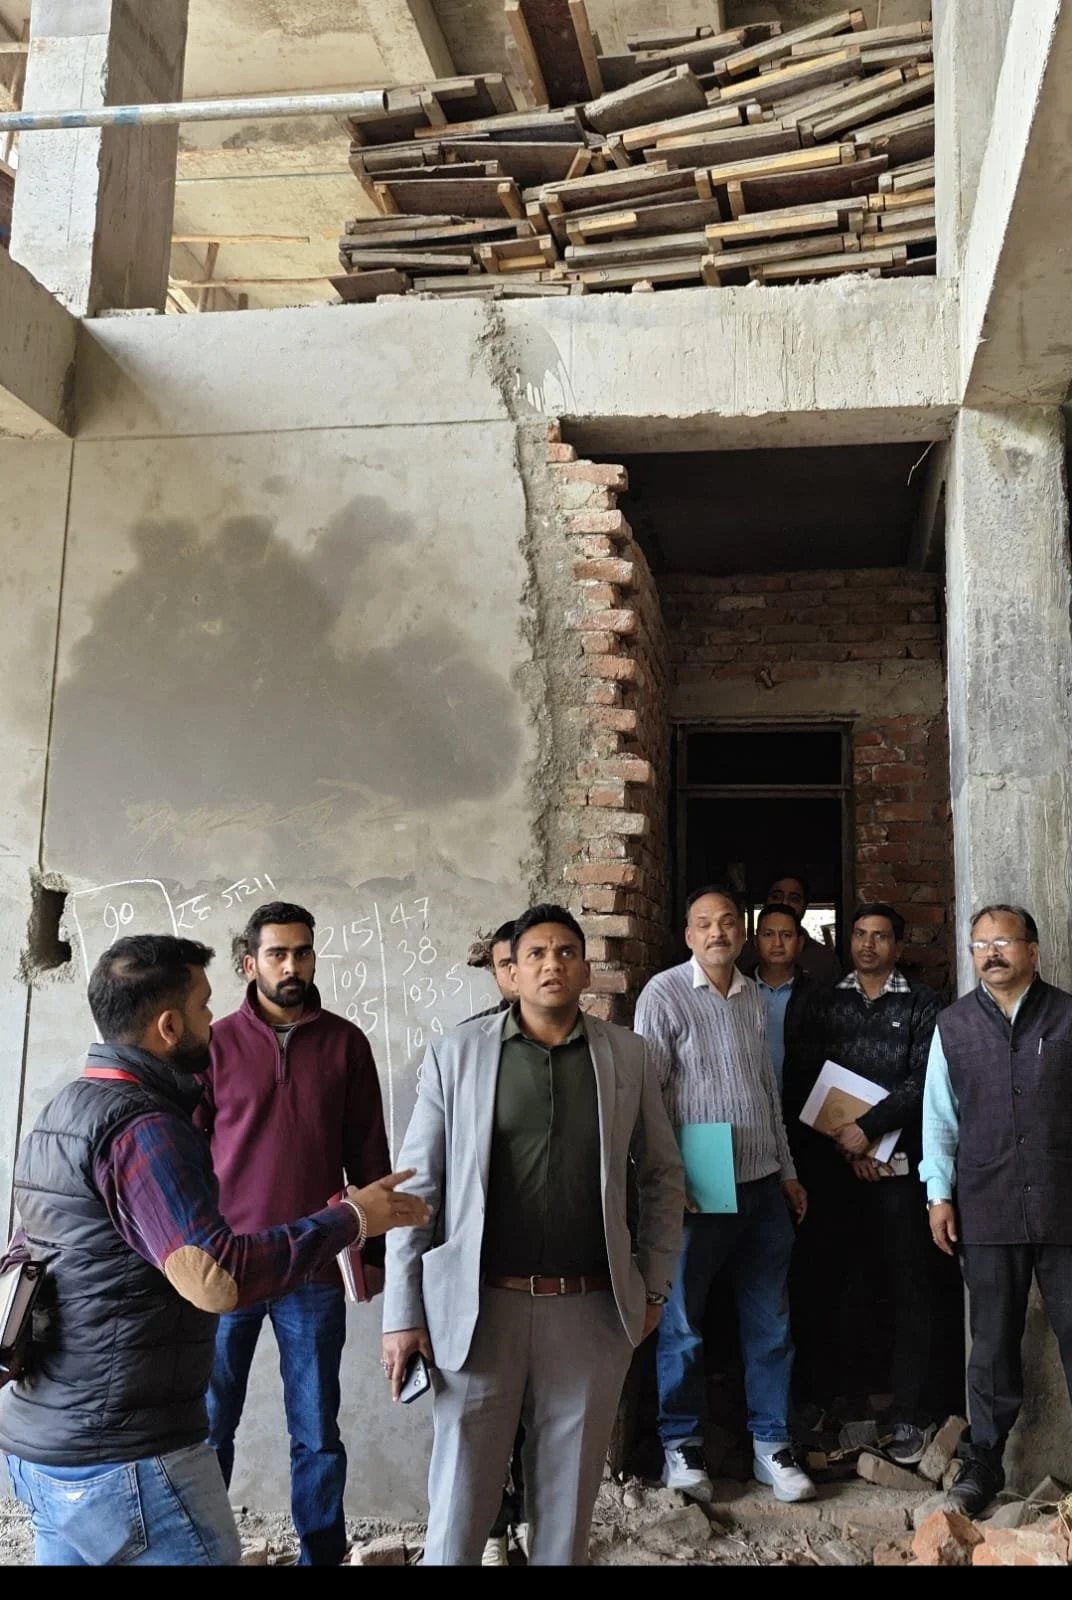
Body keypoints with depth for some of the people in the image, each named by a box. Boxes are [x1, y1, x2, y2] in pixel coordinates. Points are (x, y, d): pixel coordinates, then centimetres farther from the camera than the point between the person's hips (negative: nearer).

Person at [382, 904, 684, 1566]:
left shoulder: (627, 1055, 3)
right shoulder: (457, 1053, -2)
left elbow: (662, 1175, 11)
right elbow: (419, 1186, -1)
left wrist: (654, 1285, 8)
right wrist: (403, 1313, -3)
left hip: (591, 1310, 2)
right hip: (481, 1307, -1)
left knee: (570, 1499, 13)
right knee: (460, 1501, 9)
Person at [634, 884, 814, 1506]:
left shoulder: (754, 997, 11)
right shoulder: (664, 994, -7)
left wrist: (787, 1170, 17)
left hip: (763, 1186, 5)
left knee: (770, 1322, 11)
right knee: (683, 1323, 7)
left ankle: (772, 1443, 24)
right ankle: (682, 1444, 23)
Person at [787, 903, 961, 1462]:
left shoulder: (920, 1004, 4)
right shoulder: (827, 1002, 10)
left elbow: (923, 1081, -6)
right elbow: (805, 1081, 4)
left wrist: (867, 1129, -14)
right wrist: (842, 1141, -7)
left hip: (897, 1164, -2)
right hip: (833, 1165, 2)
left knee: (910, 1287, 1)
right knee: (817, 1281, 5)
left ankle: (911, 1416, 11)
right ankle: (819, 1400, 20)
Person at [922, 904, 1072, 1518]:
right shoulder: (953, 1025, 6)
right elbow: (939, 1117, 8)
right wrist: (939, 1194, 4)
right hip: (987, 1209, 1)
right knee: (994, 1341, 10)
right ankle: (983, 1462, 23)